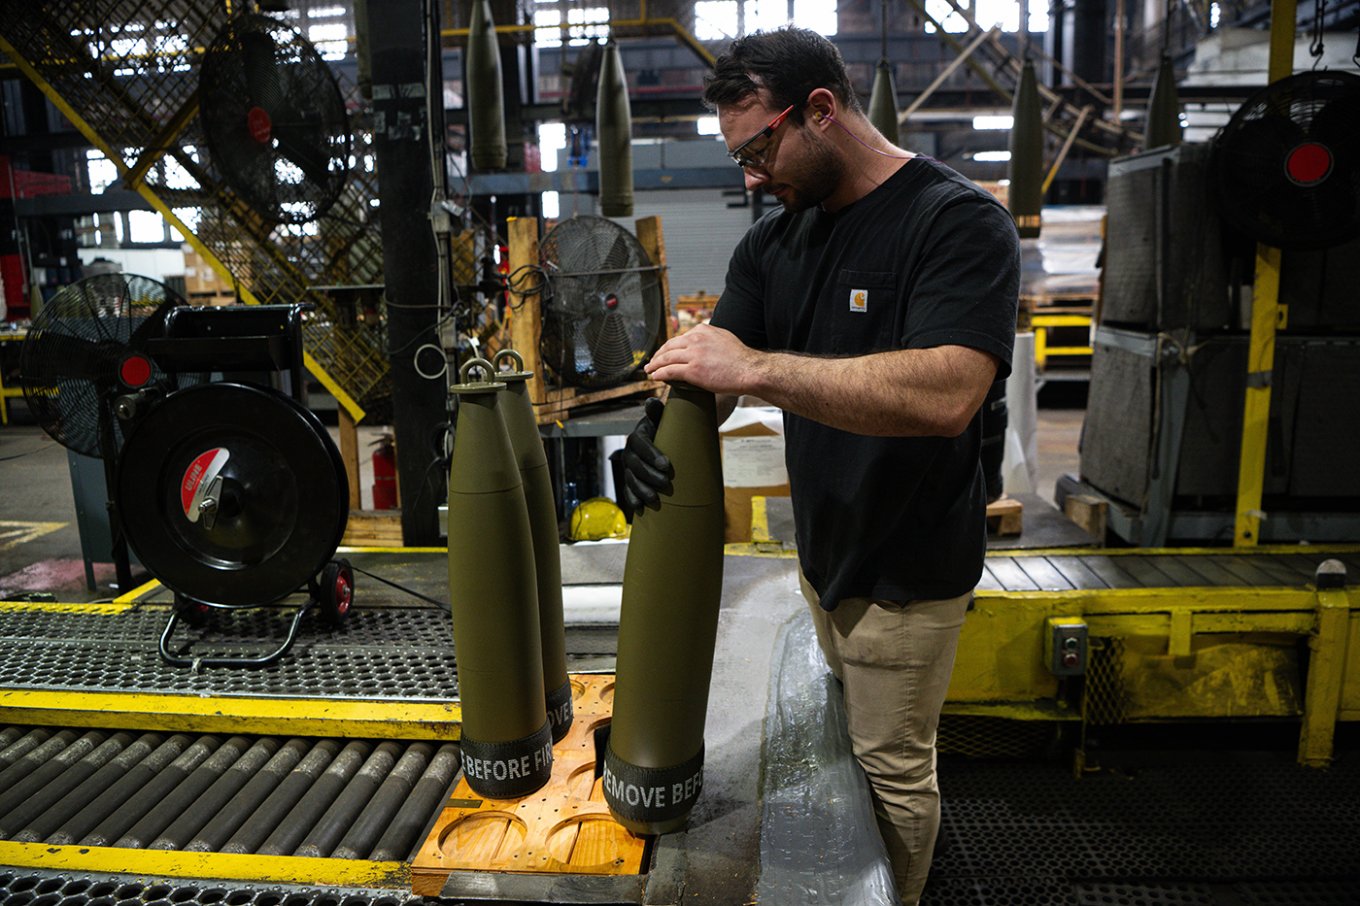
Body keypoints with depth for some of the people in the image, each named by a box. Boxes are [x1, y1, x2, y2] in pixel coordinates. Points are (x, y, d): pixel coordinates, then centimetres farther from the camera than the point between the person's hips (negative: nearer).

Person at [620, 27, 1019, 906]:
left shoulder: (961, 222, -19)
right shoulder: (773, 241, 4)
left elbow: (946, 394, -34)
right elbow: (709, 370, -2)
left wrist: (756, 368, -35)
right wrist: (660, 427, -25)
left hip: (908, 569, -7)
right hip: (821, 550, 7)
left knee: (891, 767, 9)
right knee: (845, 733, 24)